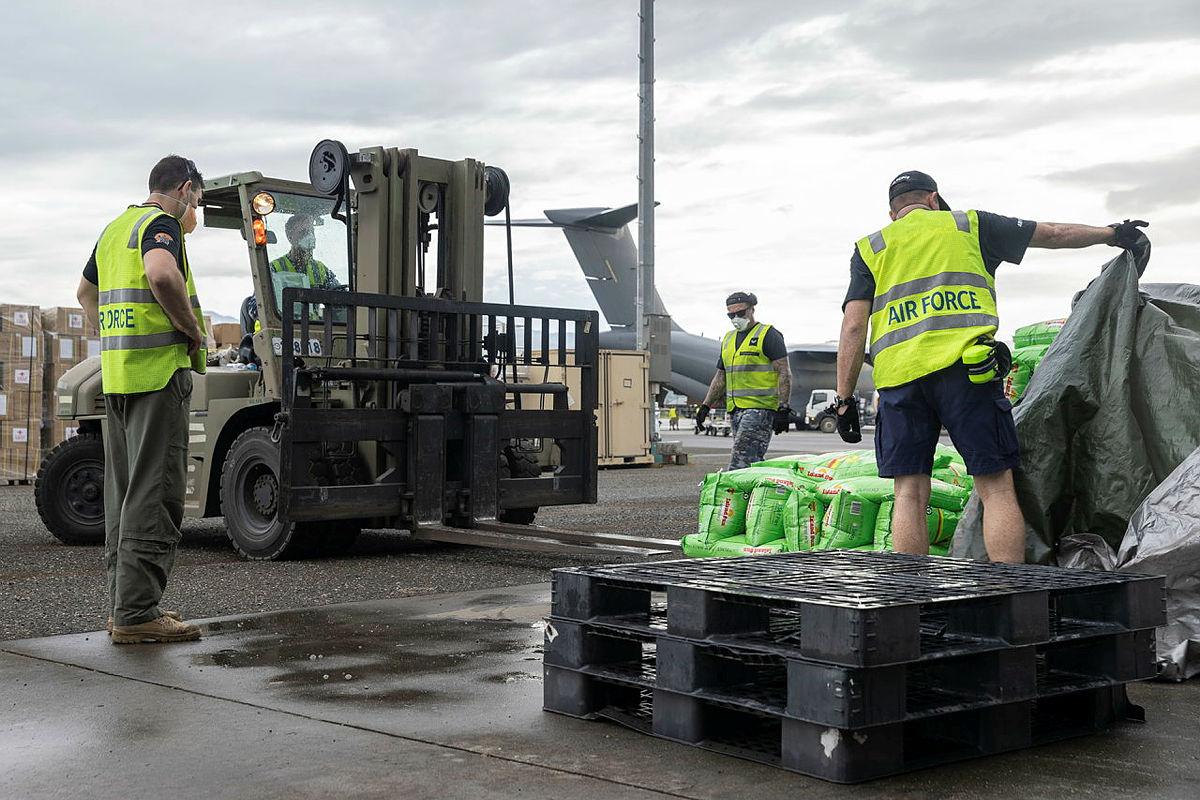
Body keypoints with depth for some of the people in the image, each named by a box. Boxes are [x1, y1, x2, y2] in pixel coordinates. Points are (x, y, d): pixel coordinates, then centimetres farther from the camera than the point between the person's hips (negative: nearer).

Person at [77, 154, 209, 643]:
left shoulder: (115, 228, 21)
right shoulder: (161, 223, -7)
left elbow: (86, 293, 34)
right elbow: (162, 275, -28)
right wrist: (193, 329, -15)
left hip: (115, 372, 9)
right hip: (159, 369, -9)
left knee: (123, 490, 12)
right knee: (154, 492, -9)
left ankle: (122, 604, 17)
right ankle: (136, 612, -10)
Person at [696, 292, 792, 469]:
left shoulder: (768, 335, -2)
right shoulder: (728, 339, 20)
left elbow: (784, 373, -8)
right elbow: (720, 376, 26)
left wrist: (783, 408, -16)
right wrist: (705, 406, 19)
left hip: (760, 408, -7)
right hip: (735, 411, 7)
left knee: (740, 462, -18)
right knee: (754, 463, 4)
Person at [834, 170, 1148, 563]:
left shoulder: (869, 248, 18)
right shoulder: (968, 225, 19)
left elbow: (854, 327, 7)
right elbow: (1055, 233, 26)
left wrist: (844, 398, 7)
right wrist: (1111, 233, 42)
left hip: (898, 376, 2)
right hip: (965, 368, -1)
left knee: (910, 493, 4)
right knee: (996, 488, 1)